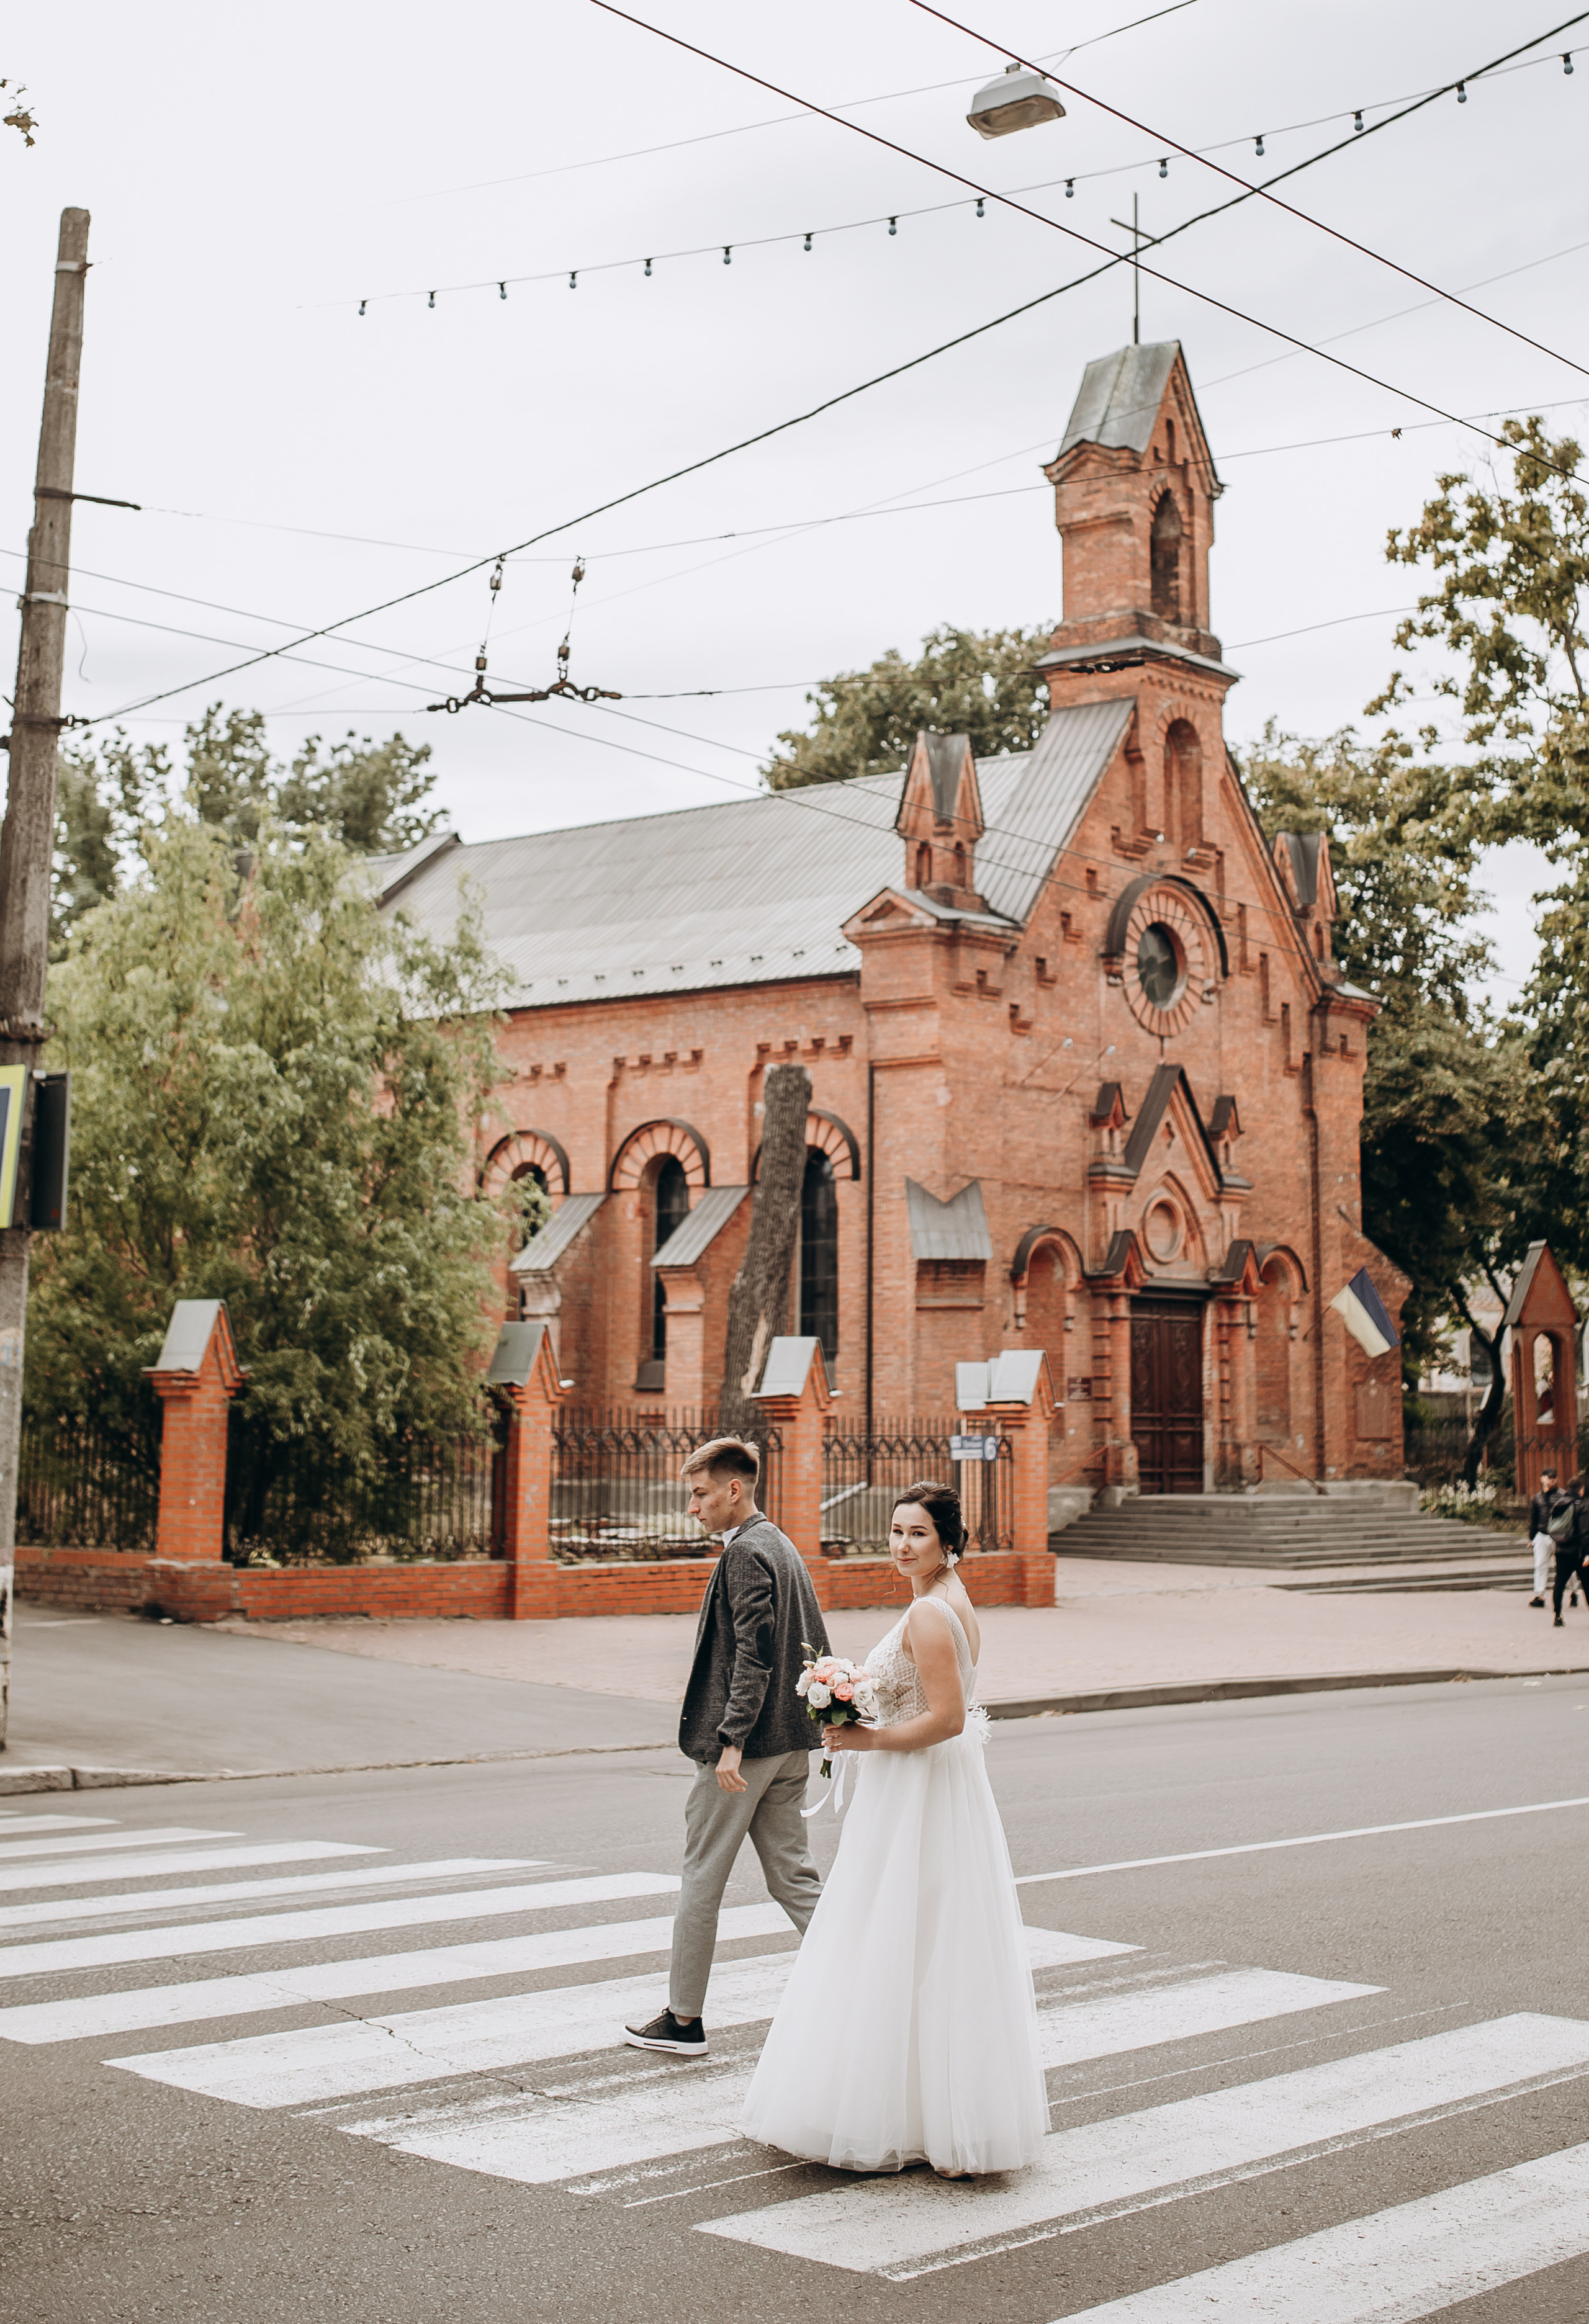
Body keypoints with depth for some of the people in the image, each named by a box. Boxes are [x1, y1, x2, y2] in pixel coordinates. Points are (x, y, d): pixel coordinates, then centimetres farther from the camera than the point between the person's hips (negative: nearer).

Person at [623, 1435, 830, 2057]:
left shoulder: (745, 1551, -15)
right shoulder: (782, 1546, 15)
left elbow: (753, 1652, -22)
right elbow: (814, 1647, 18)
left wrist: (731, 1741, -22)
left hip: (743, 1745, -9)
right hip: (790, 1745, 9)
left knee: (701, 1879, 3)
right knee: (793, 1877, 11)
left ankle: (684, 2019, 13)